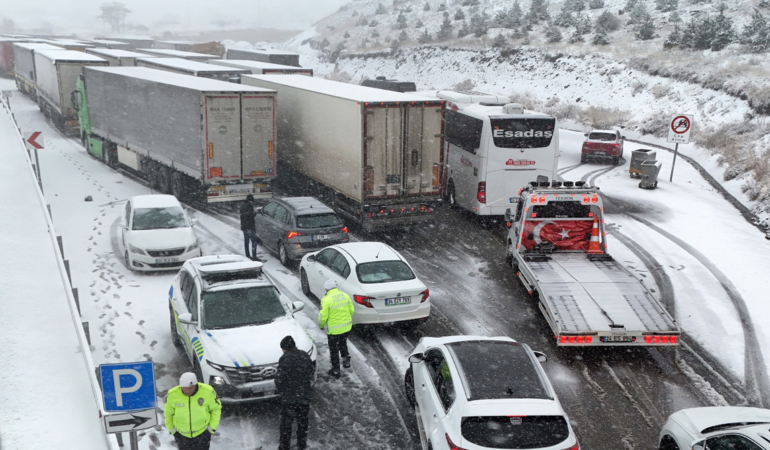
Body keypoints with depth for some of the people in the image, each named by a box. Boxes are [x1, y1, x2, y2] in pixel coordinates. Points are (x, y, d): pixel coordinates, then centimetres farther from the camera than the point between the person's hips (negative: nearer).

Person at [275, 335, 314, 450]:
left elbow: (279, 379, -18)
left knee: (286, 423, 11)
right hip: (305, 396, 5)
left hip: (289, 398, -5)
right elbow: (311, 375, 6)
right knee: (302, 421, 20)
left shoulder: (285, 359, -18)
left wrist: (280, 390, 0)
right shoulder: (305, 356, 0)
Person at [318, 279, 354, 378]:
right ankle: (346, 359, 26)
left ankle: (336, 371, 22)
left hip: (334, 329, -5)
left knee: (334, 349, 12)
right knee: (343, 343, 32)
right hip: (347, 327, 5)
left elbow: (323, 316, -17)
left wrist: (321, 325, 3)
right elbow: (352, 310, 5)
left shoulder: (326, 299, -19)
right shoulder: (345, 295, -3)